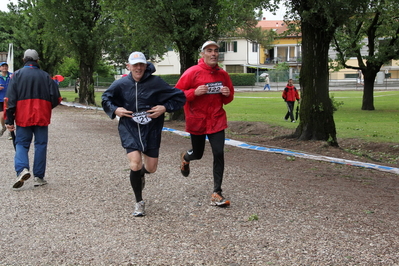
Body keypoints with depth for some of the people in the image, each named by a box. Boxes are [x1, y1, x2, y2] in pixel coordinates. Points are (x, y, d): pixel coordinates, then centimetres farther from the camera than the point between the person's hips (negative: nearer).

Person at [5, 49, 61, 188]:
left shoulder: (17, 75, 3)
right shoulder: (45, 76, 6)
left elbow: (10, 99, -4)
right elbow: (56, 98, 1)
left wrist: (9, 120, -2)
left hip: (23, 118, -1)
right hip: (42, 118, 1)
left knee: (21, 144, 8)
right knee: (40, 145, 9)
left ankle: (22, 169, -17)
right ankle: (39, 177, 8)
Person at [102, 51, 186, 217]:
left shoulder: (156, 82, -8)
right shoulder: (121, 84, -4)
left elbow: (179, 97, -1)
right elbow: (105, 99, 13)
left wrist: (165, 108, -14)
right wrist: (115, 110, -5)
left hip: (151, 130, 1)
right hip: (129, 130, 0)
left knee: (151, 168, 5)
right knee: (135, 165, -15)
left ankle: (141, 173, 48)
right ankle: (139, 203, 7)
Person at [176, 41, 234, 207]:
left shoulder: (223, 74, 4)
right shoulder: (192, 72, -10)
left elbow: (229, 98, 17)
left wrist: (228, 94, -7)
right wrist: (194, 92, -24)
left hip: (217, 120, 2)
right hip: (196, 121, -2)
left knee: (219, 154, -9)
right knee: (198, 154, 13)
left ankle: (217, 193, -1)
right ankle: (186, 157, 53)